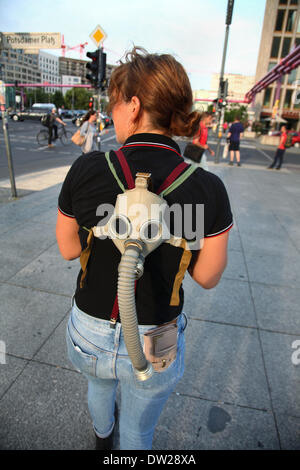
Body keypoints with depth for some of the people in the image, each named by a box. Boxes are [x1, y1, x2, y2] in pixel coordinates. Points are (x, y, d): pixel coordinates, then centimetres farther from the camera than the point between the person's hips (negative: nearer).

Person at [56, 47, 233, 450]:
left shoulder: (86, 170, -21)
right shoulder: (208, 189, -21)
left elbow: (68, 248, -5)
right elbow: (207, 276, -8)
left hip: (89, 335, 2)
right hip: (155, 348, -1)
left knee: (99, 383, 39)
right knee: (138, 434, 30)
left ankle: (102, 434, 73)